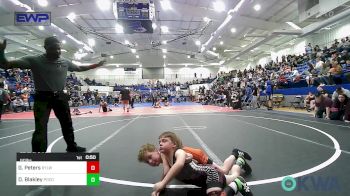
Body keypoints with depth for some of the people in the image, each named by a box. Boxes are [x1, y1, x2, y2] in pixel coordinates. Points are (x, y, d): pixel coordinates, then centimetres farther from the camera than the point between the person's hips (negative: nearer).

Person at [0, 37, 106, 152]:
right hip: (43, 98, -4)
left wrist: (97, 65, 17)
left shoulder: (65, 62, 0)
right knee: (40, 129, -6)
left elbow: (80, 68, 19)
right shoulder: (34, 60, -12)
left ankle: (72, 146, 40)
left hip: (60, 97, 5)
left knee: (67, 123, 18)